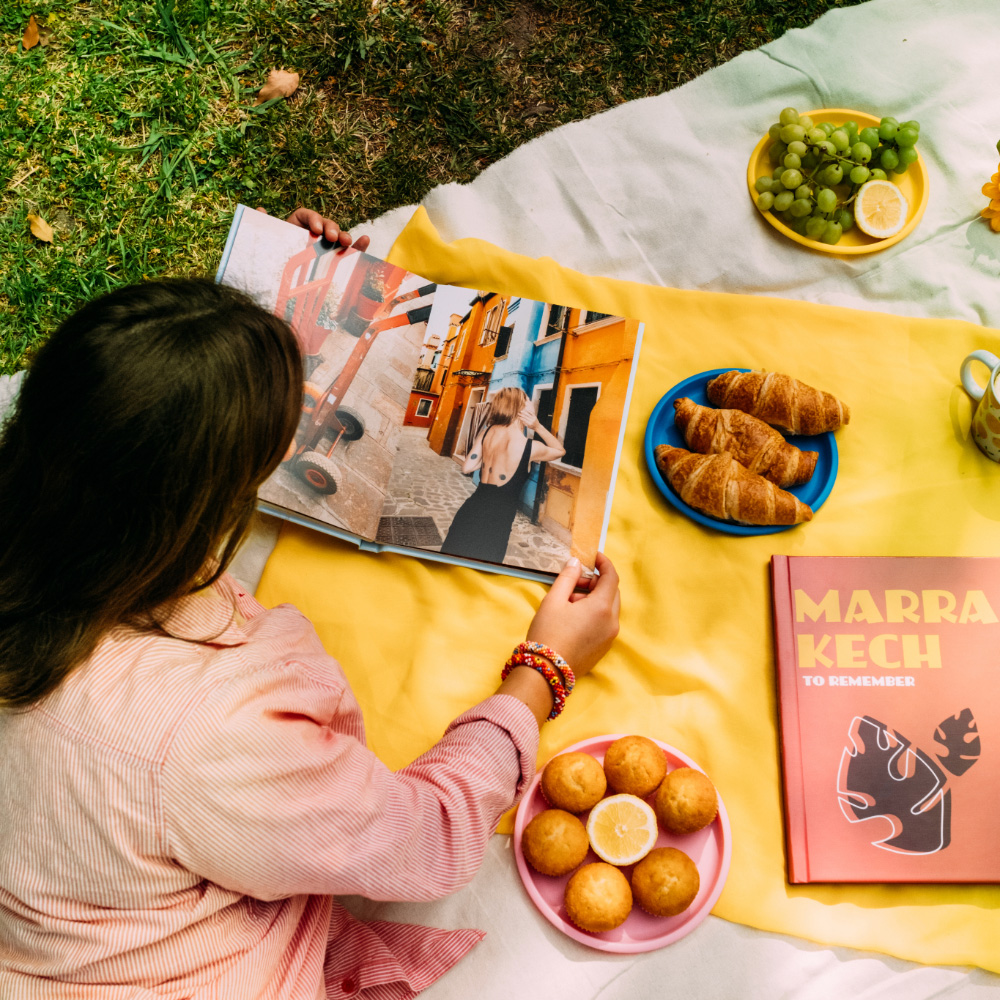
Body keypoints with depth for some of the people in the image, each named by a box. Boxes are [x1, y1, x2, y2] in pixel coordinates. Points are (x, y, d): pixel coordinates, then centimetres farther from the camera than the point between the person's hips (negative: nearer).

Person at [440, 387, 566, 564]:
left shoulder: (488, 432, 0)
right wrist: (538, 426, 0)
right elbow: (560, 450, 9)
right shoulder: (530, 447, -12)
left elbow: (467, 467, 6)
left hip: (471, 511, 5)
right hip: (495, 522, -5)